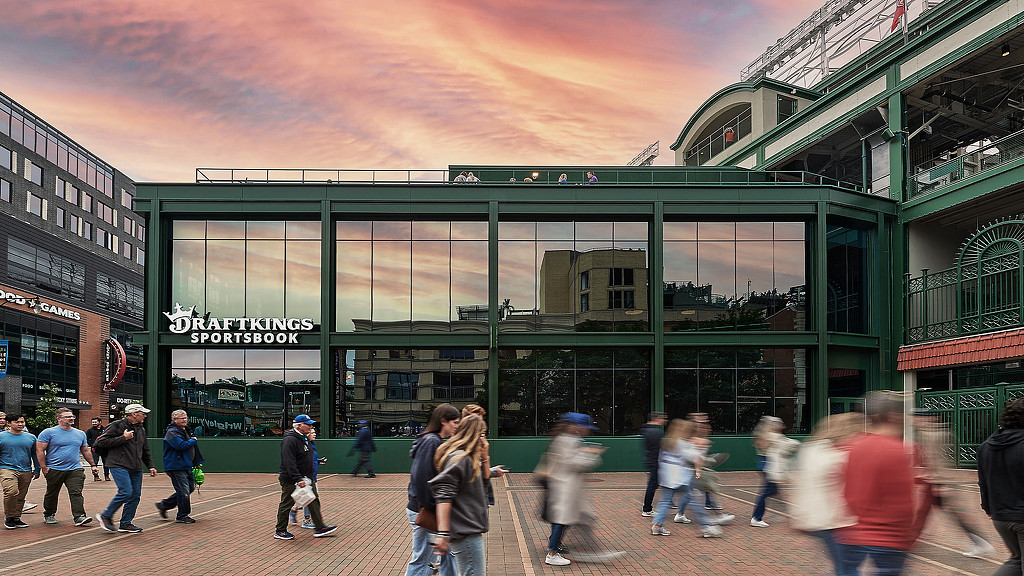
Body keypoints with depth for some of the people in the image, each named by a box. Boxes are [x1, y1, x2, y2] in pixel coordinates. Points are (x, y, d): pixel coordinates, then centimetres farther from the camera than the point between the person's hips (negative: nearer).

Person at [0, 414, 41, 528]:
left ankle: (16, 518, 18)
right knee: (11, 492, -22)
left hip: (26, 472, 4)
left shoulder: (31, 438, 13)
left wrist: (36, 470, 16)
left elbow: (35, 455, 20)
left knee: (21, 497, 6)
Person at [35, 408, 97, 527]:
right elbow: (40, 450, -6)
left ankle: (79, 517, -17)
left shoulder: (80, 434, 13)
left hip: (75, 469, 2)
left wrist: (93, 465, 19)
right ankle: (49, 515, 32)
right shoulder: (48, 432, -3)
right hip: (54, 470, -2)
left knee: (76, 493, -11)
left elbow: (86, 451, 22)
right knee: (51, 494, 13)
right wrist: (44, 467, -12)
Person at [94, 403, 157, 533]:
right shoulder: (117, 426, -5)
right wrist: (123, 438, -15)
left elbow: (145, 451, 28)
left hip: (136, 469, 8)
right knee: (126, 492, -18)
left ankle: (125, 524, 12)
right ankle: (105, 516, 1)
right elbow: (101, 442, -12)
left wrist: (150, 466, 19)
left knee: (135, 495, 2)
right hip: (119, 466, -8)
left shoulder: (141, 430, 19)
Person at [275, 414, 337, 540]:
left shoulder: (305, 439, 13)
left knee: (314, 502, 7)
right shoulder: (289, 440, -19)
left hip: (306, 478, 9)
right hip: (291, 481, -9)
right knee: (286, 505, 3)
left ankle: (319, 528, 11)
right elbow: (289, 462, -26)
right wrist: (297, 479, -31)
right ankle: (280, 531, 15)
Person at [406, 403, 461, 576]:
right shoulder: (431, 442, -18)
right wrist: (429, 508, -21)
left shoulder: (435, 441, 13)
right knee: (422, 559, -3)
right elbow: (421, 478, -24)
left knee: (447, 550, 18)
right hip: (424, 512, -10)